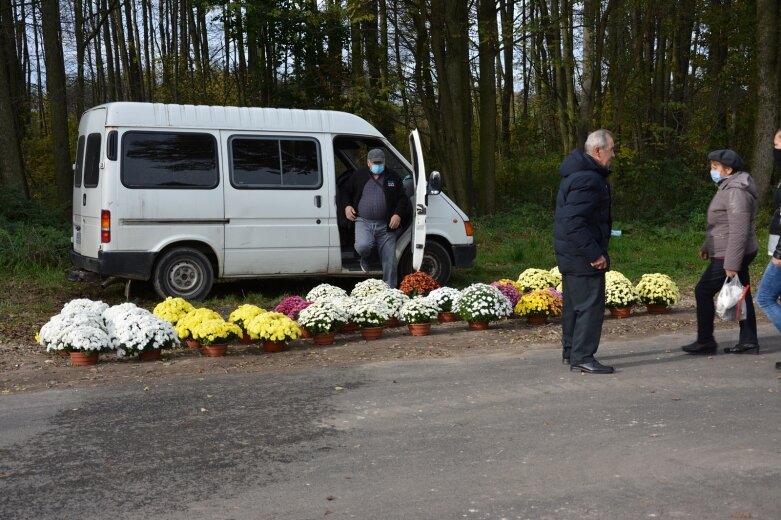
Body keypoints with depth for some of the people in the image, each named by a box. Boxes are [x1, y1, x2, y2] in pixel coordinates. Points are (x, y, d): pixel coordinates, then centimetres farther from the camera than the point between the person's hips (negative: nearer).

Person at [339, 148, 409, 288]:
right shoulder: (358, 176, 8)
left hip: (386, 225, 1)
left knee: (389, 261, 0)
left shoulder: (393, 177, 9)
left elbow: (403, 199, 9)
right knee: (363, 245, -29)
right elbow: (344, 191, 18)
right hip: (363, 222, -1)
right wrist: (347, 206, 0)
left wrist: (398, 214, -7)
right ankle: (365, 259, 9)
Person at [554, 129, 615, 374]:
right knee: (591, 305, -6)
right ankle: (582, 357, -2)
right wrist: (595, 254, -23)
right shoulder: (587, 179, -20)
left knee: (574, 304, 18)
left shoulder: (579, 173, 14)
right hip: (583, 257, -11)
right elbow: (574, 222, -28)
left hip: (571, 254, 11)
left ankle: (570, 351, 29)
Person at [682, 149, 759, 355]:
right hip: (729, 253, 10)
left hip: (730, 255, -10)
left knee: (703, 291, -4)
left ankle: (705, 341, 4)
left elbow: (739, 231, -25)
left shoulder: (736, 192, -20)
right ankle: (748, 340, 17)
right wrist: (707, 246, 25)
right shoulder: (727, 187, 13)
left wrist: (732, 264, -26)